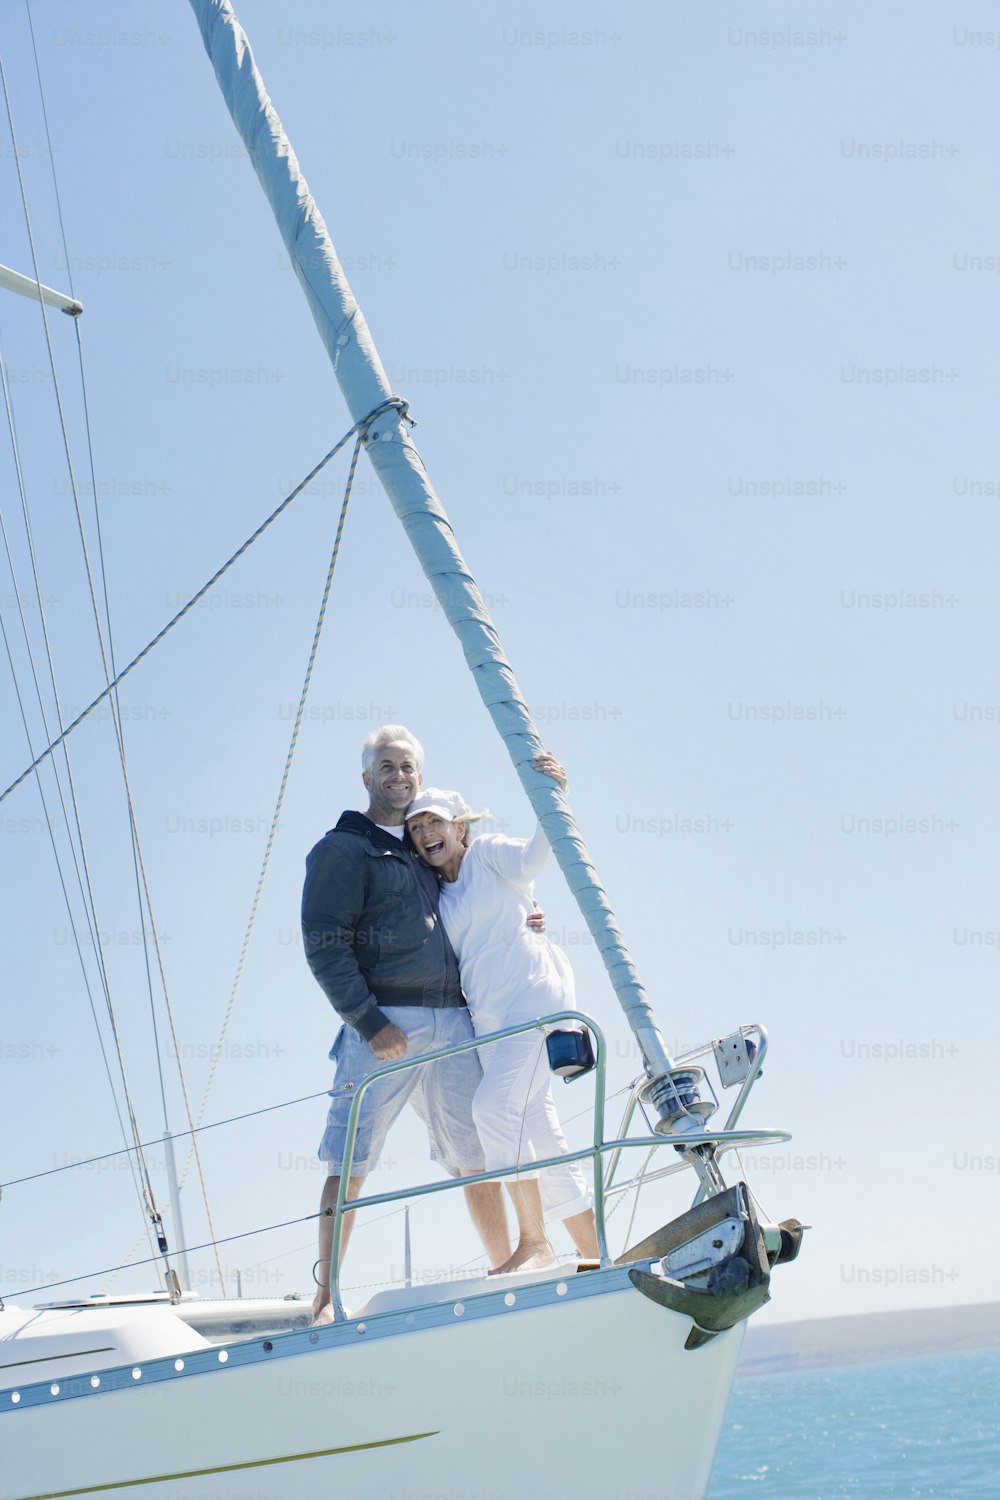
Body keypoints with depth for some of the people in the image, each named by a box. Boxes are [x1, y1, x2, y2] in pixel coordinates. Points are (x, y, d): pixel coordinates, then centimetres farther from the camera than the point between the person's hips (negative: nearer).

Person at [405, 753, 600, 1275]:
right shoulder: (436, 894, 20)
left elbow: (532, 856, -17)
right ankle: (594, 1252, 8)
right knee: (539, 1131, 4)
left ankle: (534, 1239, -15)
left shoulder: (488, 853, 2)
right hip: (489, 1015, 8)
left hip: (535, 994, -7)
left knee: (494, 1103, -22)